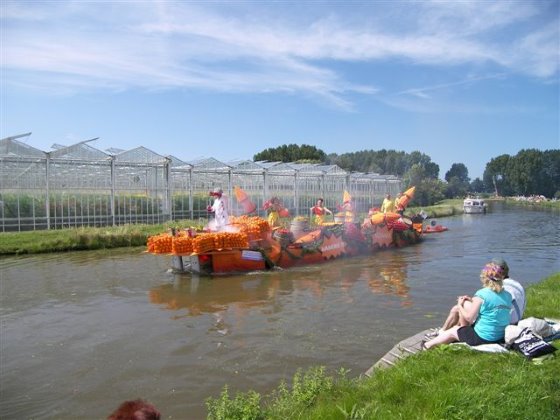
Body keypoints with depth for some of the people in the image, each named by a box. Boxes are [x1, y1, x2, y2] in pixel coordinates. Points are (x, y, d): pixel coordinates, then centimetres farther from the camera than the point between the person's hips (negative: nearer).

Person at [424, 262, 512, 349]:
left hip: (483, 338, -8)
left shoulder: (481, 294, -20)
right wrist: (473, 300, 14)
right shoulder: (508, 296, 2)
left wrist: (460, 305, 4)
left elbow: (469, 318, -14)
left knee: (453, 331, 18)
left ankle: (427, 346, 38)